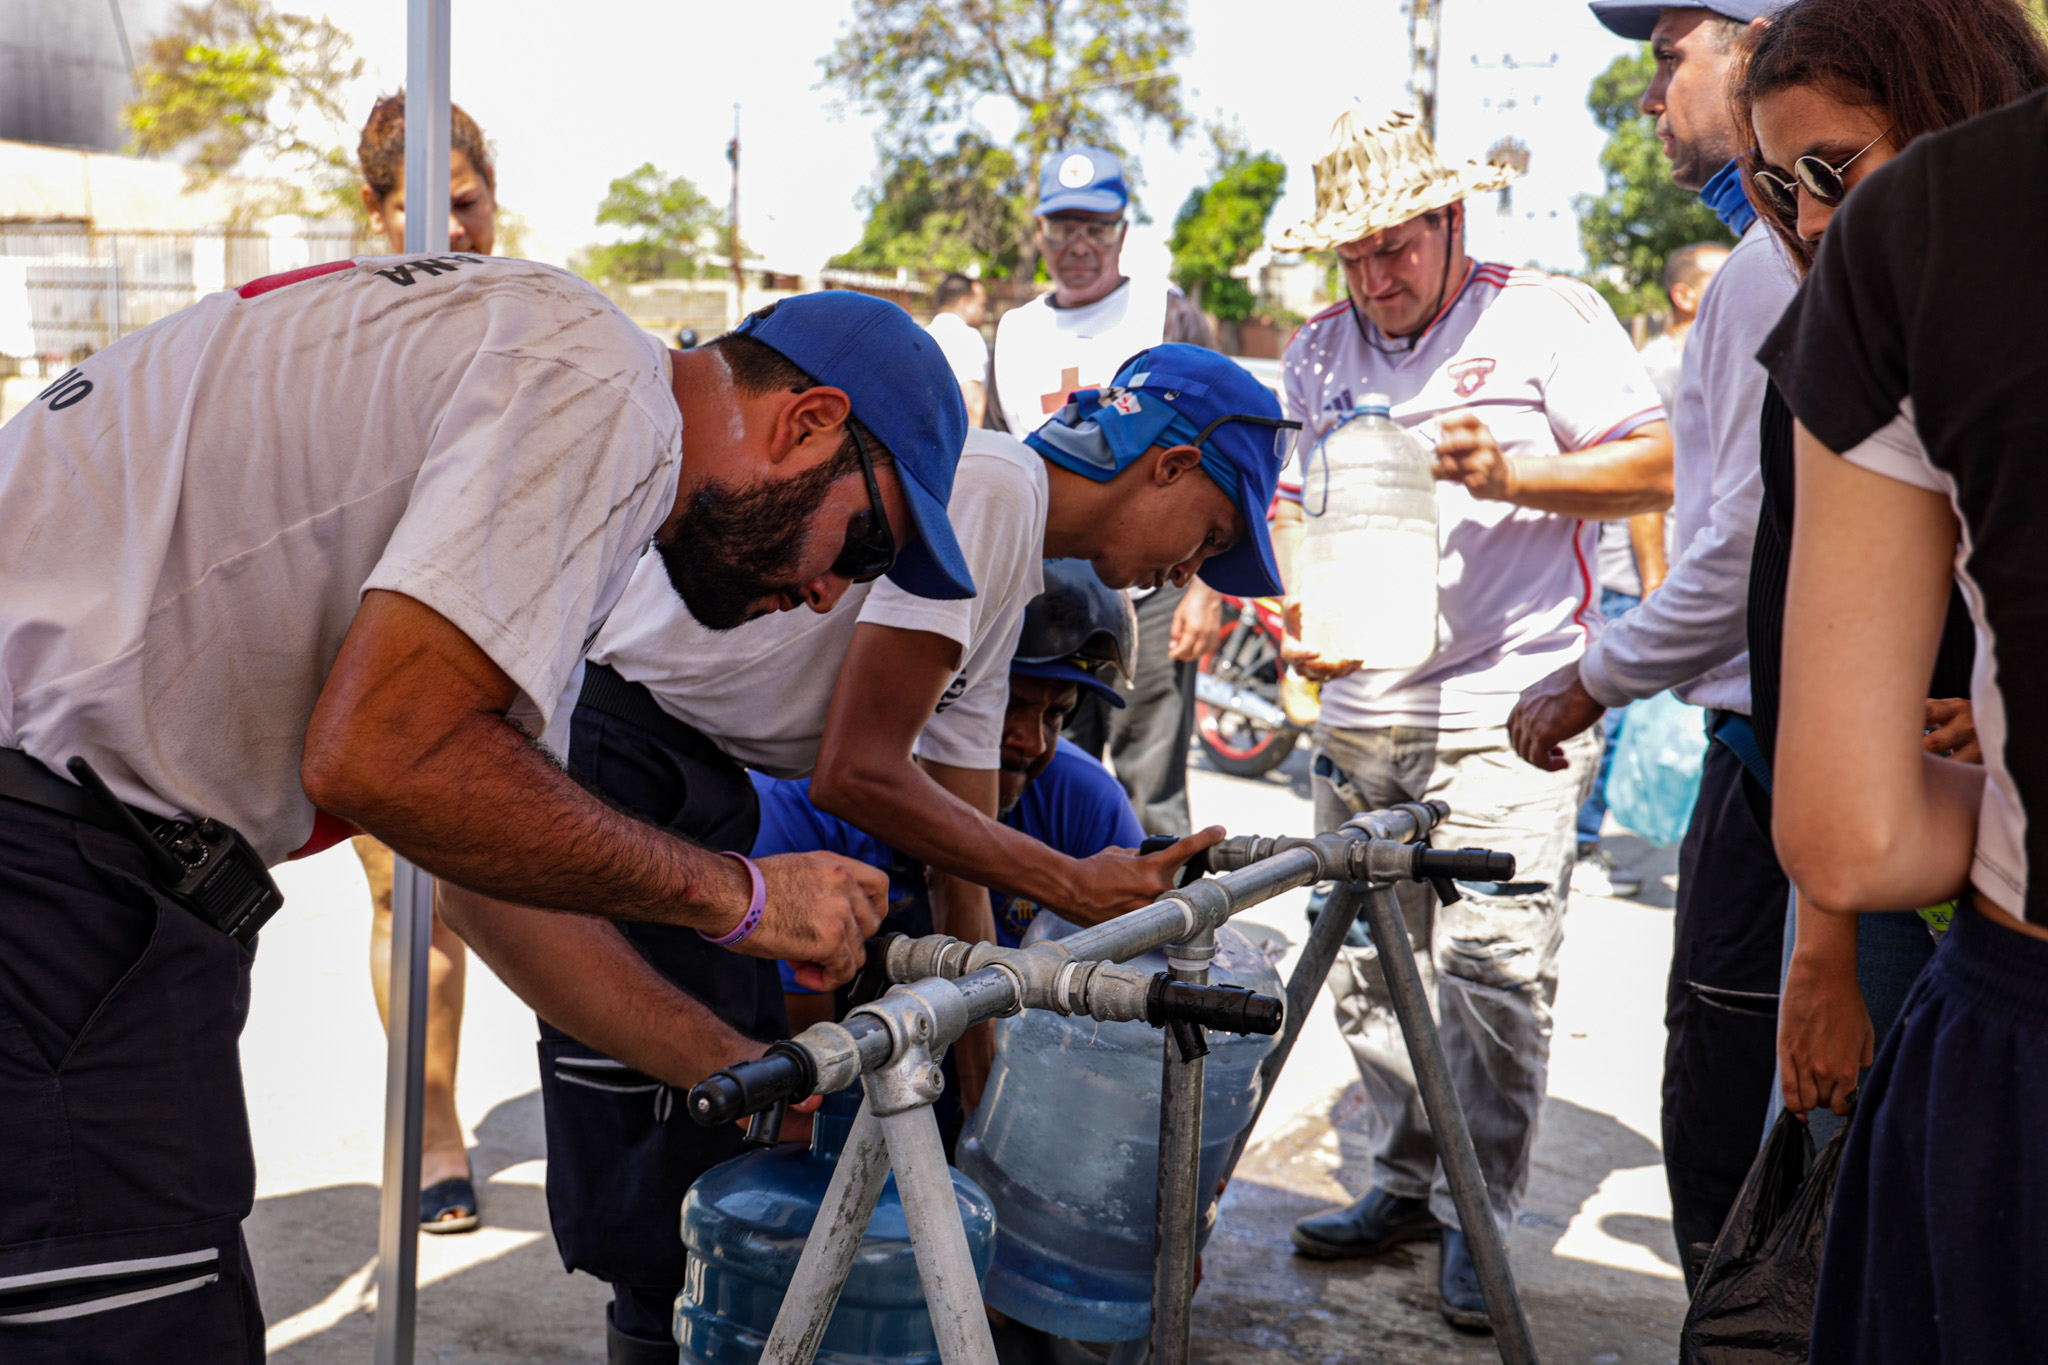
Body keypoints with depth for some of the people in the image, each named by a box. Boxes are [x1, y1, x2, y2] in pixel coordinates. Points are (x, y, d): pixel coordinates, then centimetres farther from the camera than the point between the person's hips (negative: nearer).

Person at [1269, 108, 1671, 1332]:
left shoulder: (1547, 317, 0)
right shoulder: (1319, 354, 16)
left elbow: (1660, 464, -4)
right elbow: (1293, 506, 20)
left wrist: (1510, 472, -17)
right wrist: (1291, 613, 2)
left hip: (1509, 714, -5)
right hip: (1360, 716, 6)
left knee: (1493, 969, -7)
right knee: (1371, 967, 8)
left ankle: (1480, 1212, 6)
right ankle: (1408, 1184, 22)